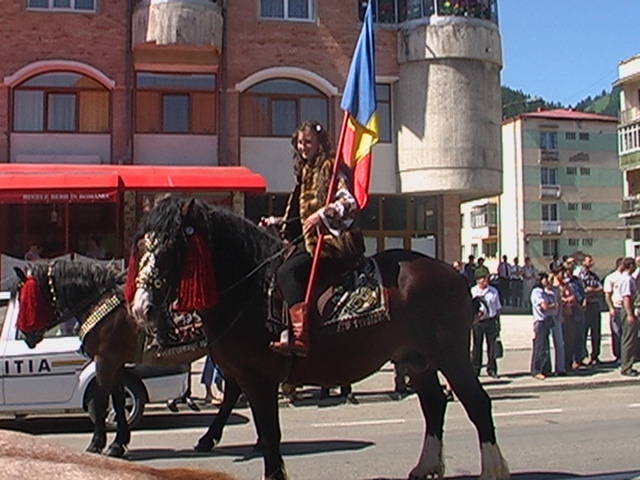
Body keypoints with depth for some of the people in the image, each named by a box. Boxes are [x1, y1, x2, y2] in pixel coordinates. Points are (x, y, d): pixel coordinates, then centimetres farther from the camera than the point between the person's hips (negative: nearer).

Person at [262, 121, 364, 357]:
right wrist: (276, 222, 24)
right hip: (312, 241, 10)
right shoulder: (305, 172, 23)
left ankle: (299, 338, -33)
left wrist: (322, 214, -30)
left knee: (287, 272, -25)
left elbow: (349, 203, -19)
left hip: (336, 242, -10)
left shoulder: (331, 168, -5)